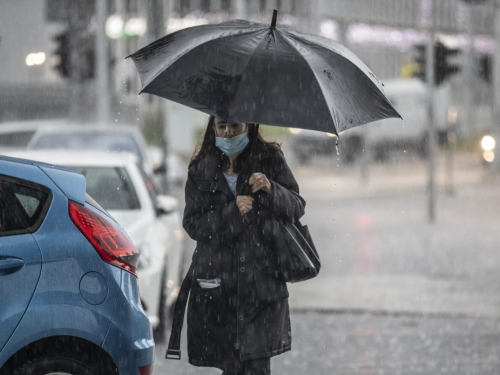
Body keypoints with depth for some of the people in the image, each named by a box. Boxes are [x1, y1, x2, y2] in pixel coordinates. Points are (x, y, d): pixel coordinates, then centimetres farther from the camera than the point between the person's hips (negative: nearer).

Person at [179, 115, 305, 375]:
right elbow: (193, 224, 1)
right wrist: (232, 212, -14)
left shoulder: (270, 160, 5)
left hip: (261, 279, -1)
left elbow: (297, 207, 3)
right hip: (217, 282, 1)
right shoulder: (200, 170, 7)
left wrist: (271, 190, -17)